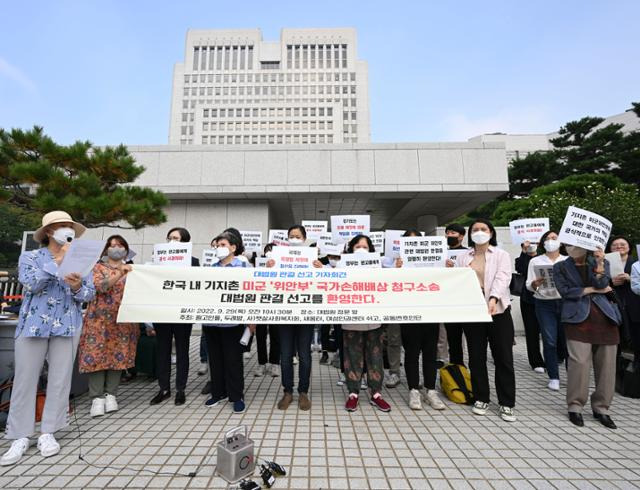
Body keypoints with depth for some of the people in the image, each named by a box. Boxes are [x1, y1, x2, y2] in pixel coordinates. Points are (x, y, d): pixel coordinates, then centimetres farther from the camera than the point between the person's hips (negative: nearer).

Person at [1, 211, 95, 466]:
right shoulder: (30, 257, 5)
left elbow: (90, 293, 3)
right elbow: (31, 283, -13)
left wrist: (77, 286, -18)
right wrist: (59, 260, -17)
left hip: (67, 326, 1)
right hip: (33, 325, -1)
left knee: (60, 381, 4)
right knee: (25, 380, 4)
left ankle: (48, 433, 16)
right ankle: (20, 437, 16)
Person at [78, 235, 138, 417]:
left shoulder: (132, 270, 14)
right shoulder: (98, 268, 6)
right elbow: (100, 286, -13)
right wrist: (120, 274, -25)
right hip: (100, 318, -2)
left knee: (118, 355, 3)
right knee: (97, 355, -3)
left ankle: (111, 394, 14)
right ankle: (97, 397, 6)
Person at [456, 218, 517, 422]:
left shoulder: (501, 255, 4)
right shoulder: (462, 257, 11)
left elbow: (502, 278, -12)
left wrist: (493, 299, -29)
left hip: (498, 311, -2)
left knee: (504, 358, 4)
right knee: (476, 358, 9)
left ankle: (507, 403, 19)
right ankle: (481, 399, 25)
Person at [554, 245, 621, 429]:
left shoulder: (602, 262, 14)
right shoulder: (561, 267, 9)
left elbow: (602, 284, -3)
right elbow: (565, 291, -2)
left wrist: (599, 264, -16)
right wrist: (592, 289, -1)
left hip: (604, 318, 3)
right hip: (578, 319, -2)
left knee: (607, 364, 3)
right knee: (579, 362, -8)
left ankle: (601, 408, 18)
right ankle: (575, 406, 5)